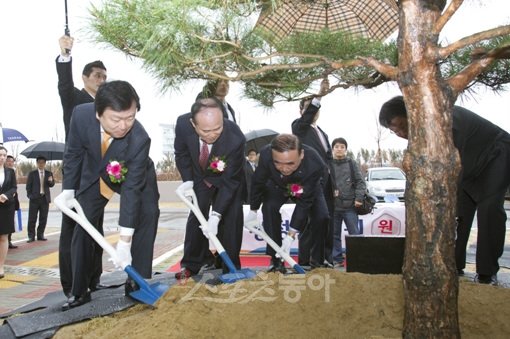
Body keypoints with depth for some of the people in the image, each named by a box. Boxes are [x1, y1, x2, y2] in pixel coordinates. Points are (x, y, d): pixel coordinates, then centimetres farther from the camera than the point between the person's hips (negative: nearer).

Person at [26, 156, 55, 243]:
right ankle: (31, 236, 5)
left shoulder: (49, 173, 9)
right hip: (34, 198, -2)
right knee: (32, 218, -1)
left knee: (43, 218, 6)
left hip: (45, 198, 2)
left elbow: (52, 185, 3)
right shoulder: (32, 173, 5)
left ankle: (40, 235, 15)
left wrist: (51, 181, -19)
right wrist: (30, 195, -6)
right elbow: (28, 186, 4)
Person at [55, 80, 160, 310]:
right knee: (83, 227, 1)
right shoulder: (81, 115, -32)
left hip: (134, 177, -2)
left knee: (147, 216, -18)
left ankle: (136, 284, -7)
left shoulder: (140, 139, -40)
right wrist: (68, 190, -11)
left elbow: (131, 189, -36)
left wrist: (125, 241, -37)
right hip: (95, 175, 3)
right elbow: (73, 153, -11)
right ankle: (79, 291, 13)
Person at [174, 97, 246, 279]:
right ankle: (192, 264, 17)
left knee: (230, 221, -7)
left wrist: (216, 214, -36)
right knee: (196, 217, 4)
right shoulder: (183, 124, -32)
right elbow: (181, 153, -8)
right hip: (200, 176, 3)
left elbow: (230, 180, -31)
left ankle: (230, 268, 8)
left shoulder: (236, 138, -41)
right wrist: (188, 179, -18)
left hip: (228, 179, -2)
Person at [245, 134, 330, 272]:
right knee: (269, 208, -24)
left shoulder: (315, 164, -43)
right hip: (277, 185, 1)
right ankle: (276, 260, -12)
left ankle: (317, 261, 3)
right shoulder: (265, 154, -39)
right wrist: (253, 210, -6)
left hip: (309, 187, -1)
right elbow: (257, 182, -17)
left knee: (322, 217, -20)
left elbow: (304, 203, -36)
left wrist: (291, 235, -37)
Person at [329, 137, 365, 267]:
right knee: (335, 235, 9)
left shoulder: (352, 164, 7)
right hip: (333, 206, 1)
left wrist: (359, 198, -7)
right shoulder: (328, 165, 5)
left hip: (350, 205, -1)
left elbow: (360, 182, 3)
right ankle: (337, 259, 18)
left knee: (355, 234, 1)